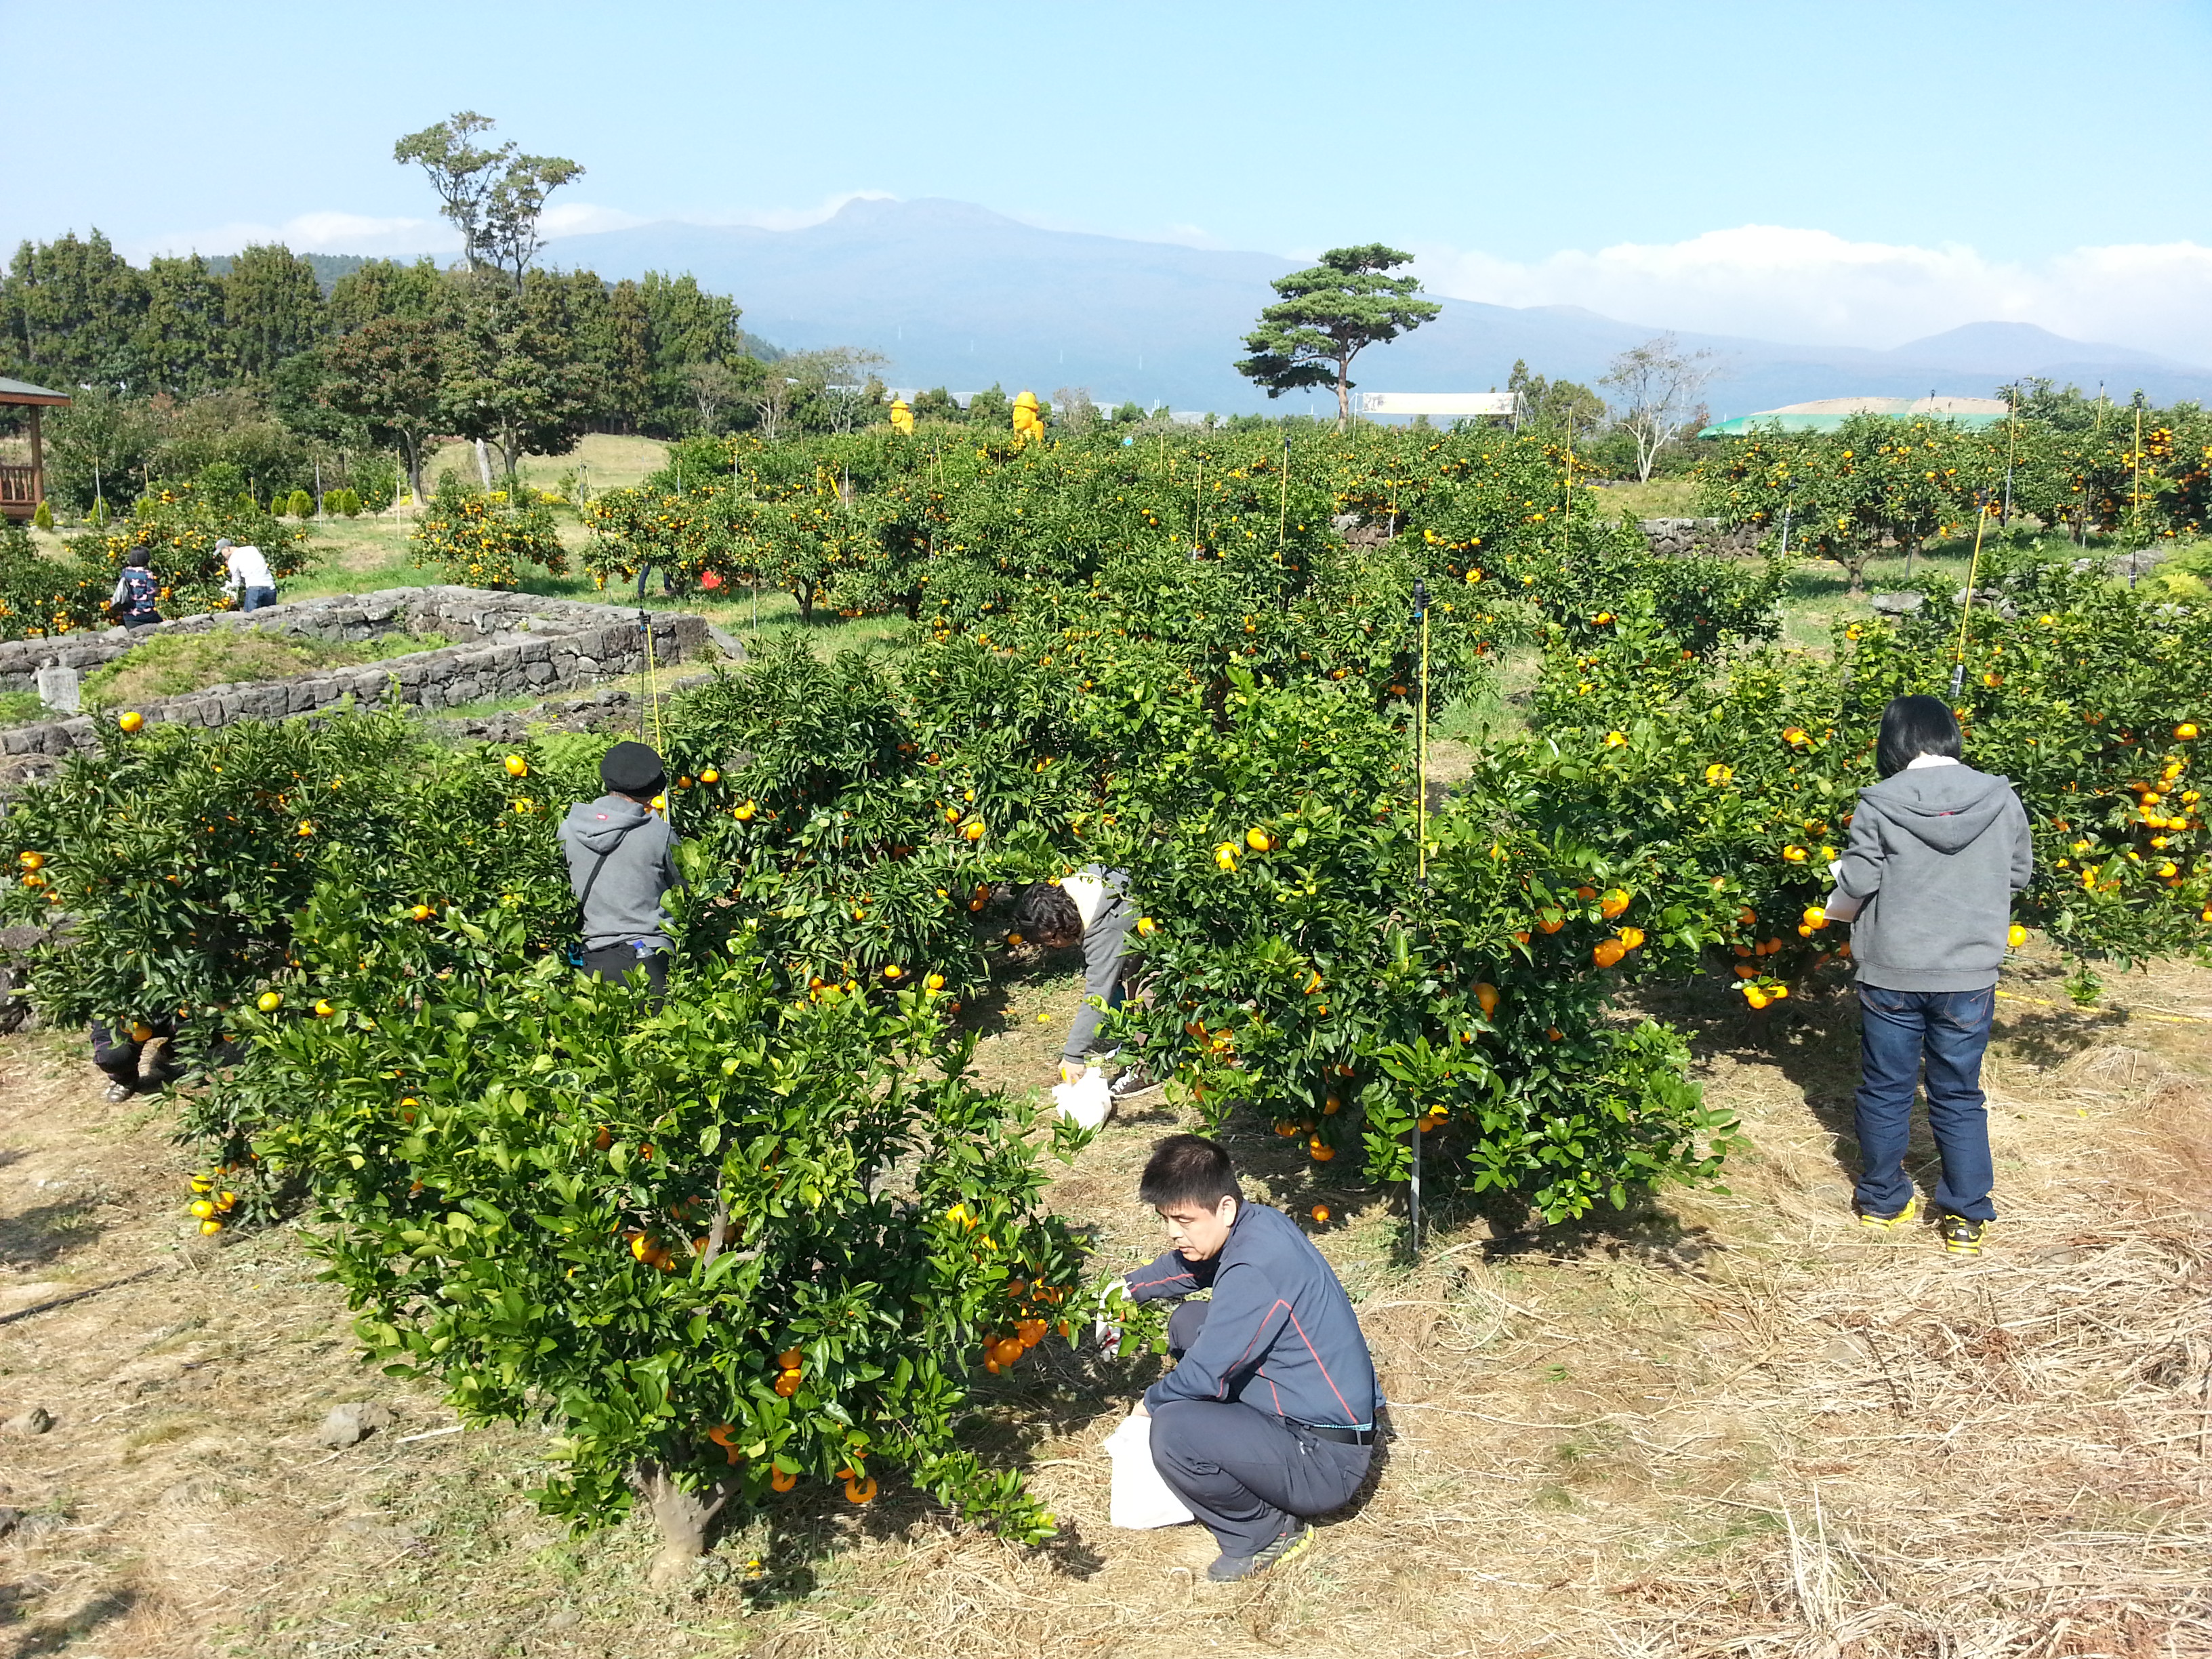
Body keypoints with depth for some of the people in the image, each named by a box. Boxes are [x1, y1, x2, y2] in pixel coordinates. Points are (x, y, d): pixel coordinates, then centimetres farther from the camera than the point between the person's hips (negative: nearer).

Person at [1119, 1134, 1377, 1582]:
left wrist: (1152, 1403, -2)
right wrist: (1129, 1288, 10)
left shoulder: (1252, 1271, -28)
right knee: (1187, 1322, 14)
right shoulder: (1256, 1223, 0)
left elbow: (1204, 1375, -21)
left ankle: (1263, 1533, -3)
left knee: (1172, 1430, -29)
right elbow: (1184, 1267, 22)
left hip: (1329, 1462, -10)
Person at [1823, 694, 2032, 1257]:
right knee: (1959, 1098, 14)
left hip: (1891, 973, -1)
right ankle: (1968, 1218, 19)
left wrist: (1841, 906, 10)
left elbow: (1857, 883, -12)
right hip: (1969, 975, 2)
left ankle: (1883, 1200, 28)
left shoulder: (1880, 803, -13)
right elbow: (2020, 873, 7)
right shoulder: (2001, 798, -5)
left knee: (1886, 1090, 15)